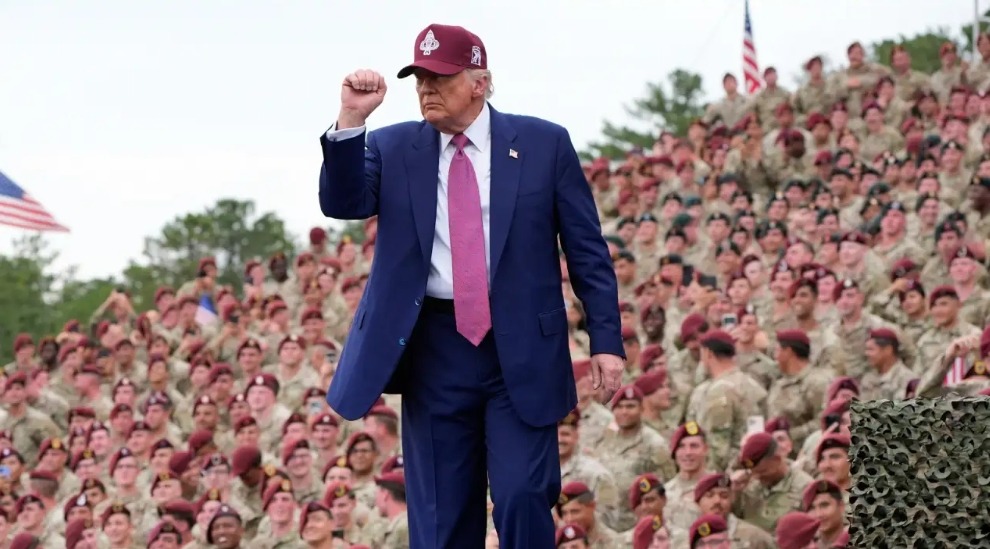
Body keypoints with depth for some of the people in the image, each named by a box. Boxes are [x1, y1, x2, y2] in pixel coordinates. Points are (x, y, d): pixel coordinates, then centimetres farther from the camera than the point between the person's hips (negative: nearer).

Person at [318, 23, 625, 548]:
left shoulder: (544, 144, 1)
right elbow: (342, 203, -8)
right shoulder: (393, 148, 6)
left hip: (522, 349, -2)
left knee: (524, 499, -10)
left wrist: (606, 341, -3)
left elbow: (587, 250, 3)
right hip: (433, 351, 2)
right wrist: (351, 121, -21)